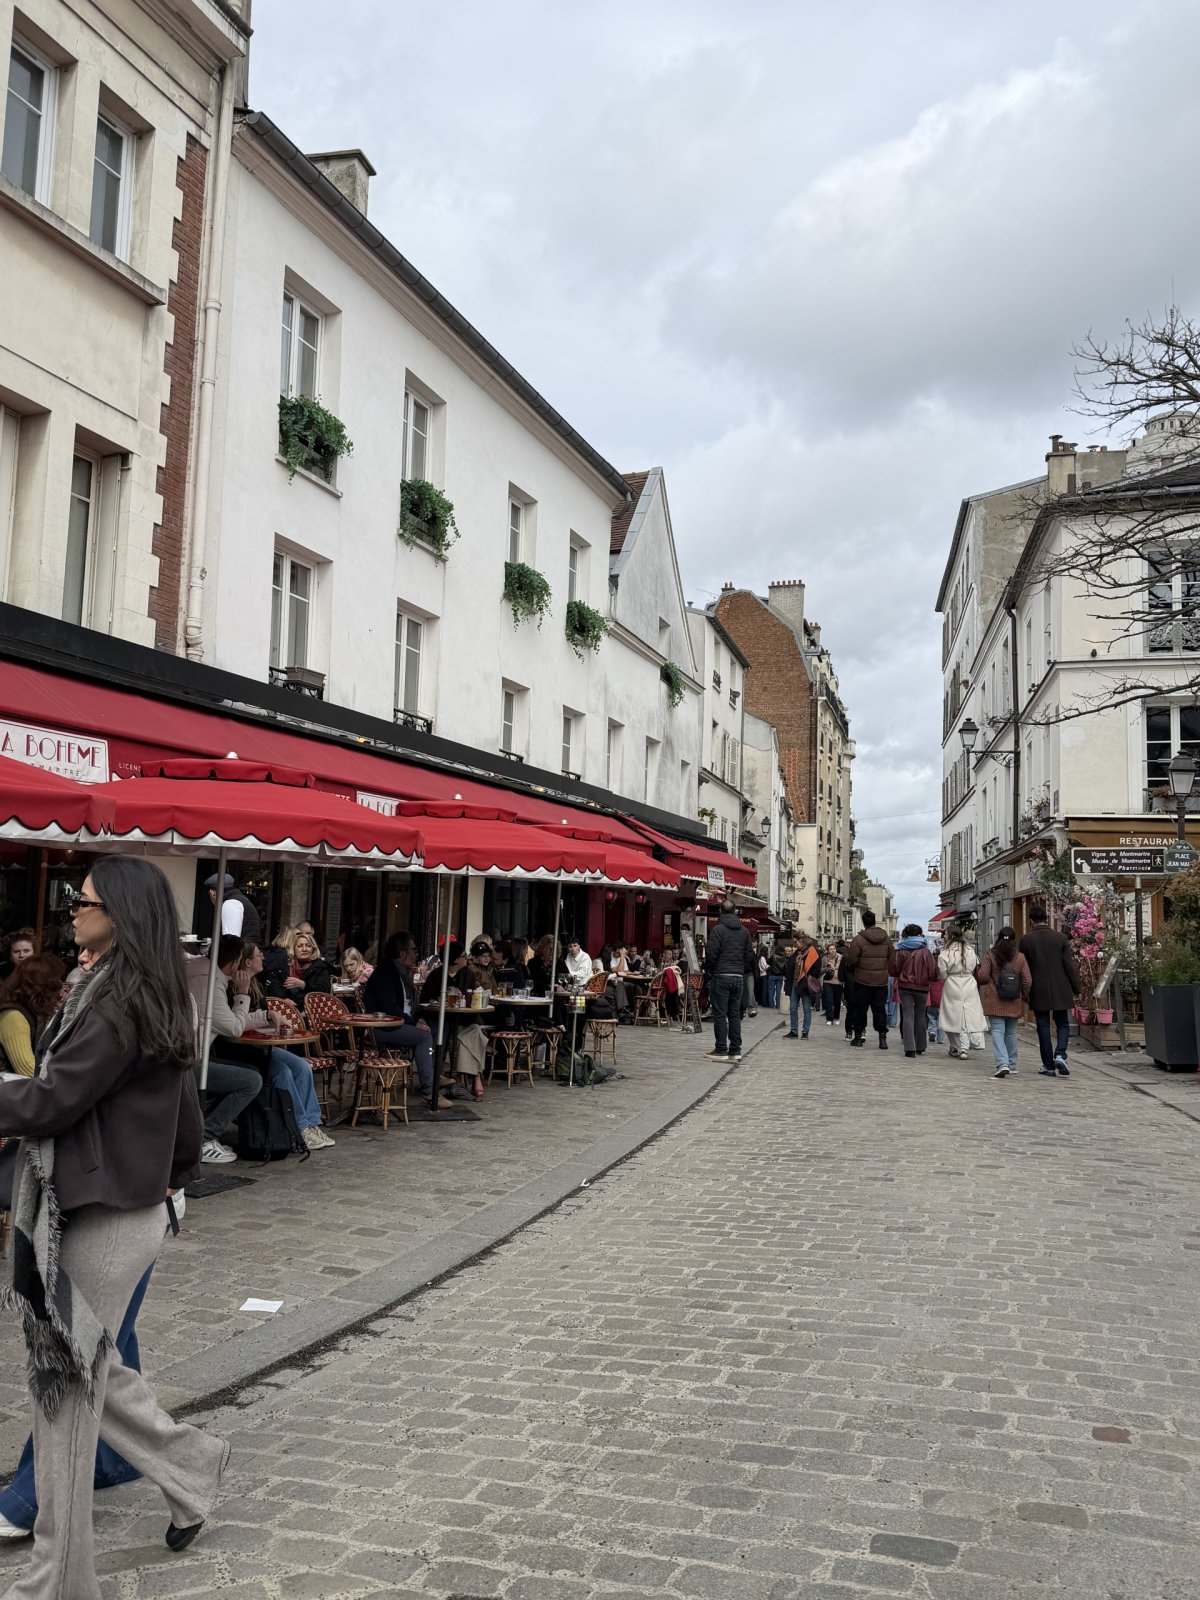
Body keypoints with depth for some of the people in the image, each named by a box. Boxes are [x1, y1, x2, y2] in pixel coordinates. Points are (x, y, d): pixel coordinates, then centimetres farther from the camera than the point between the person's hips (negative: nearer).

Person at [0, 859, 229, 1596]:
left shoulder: (117, 1004, -20)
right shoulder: (157, 1001, 8)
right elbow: (184, 1108, 16)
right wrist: (176, 1175, 24)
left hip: (103, 1220, -9)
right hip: (128, 1207, 9)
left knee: (66, 1389, 3)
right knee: (89, 1370, 23)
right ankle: (192, 1465, 34)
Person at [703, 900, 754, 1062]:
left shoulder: (718, 929, -7)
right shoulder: (744, 931, 10)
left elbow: (711, 954, -12)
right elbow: (750, 955, 9)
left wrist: (708, 973, -1)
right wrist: (745, 972, 15)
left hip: (721, 977, -5)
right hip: (739, 977, 5)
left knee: (720, 1014, -1)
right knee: (735, 1014, 9)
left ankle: (721, 1050, -2)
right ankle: (735, 1050, 9)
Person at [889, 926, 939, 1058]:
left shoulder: (901, 951, -3)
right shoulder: (925, 951, -5)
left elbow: (894, 971, 1)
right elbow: (933, 972, -5)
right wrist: (929, 978, 16)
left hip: (904, 987, 0)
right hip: (922, 988, 0)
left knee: (907, 1016, -1)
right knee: (920, 1016, 15)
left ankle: (910, 1048, -10)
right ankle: (920, 1047, 22)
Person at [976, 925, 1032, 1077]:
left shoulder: (990, 956, -5)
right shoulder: (1020, 957, 0)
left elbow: (982, 977, -8)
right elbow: (1027, 980, 0)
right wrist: (1025, 996, 15)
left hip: (994, 1002, -3)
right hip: (1014, 1003, 3)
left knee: (997, 1032, -5)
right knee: (1011, 1032, 16)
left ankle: (1002, 1063, -22)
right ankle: (1012, 1065, 25)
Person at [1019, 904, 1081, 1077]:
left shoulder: (1026, 940, -4)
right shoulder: (1061, 937, -2)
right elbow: (1070, 965, -3)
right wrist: (1075, 989, 5)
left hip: (1038, 991, -1)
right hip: (1060, 990, 1)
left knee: (1043, 1027, 6)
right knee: (1062, 1024, 13)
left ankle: (1048, 1065, 8)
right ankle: (1060, 1055, -10)